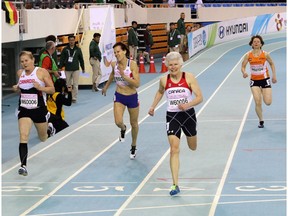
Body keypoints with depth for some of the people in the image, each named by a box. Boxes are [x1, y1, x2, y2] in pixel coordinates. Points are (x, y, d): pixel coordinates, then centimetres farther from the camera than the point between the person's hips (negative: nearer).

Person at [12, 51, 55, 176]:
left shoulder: (41, 72, -10)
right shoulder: (20, 73, 4)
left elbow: (52, 90, -8)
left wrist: (40, 87, -25)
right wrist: (17, 88, -2)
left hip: (39, 109, -2)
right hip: (24, 109, 2)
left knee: (43, 138, 17)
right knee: (23, 137, -16)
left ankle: (49, 128, 54)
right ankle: (23, 166, -20)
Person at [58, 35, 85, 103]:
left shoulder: (78, 49, 4)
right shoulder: (65, 50, 2)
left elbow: (81, 59, 10)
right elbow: (62, 59, 2)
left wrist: (83, 68, 12)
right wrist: (60, 68, -3)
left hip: (76, 70, 0)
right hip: (67, 70, 1)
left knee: (75, 85, -4)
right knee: (68, 84, 7)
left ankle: (74, 98, 1)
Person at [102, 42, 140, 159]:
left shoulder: (132, 64, -20)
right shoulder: (114, 65, -7)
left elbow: (137, 84, -25)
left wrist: (124, 75, -35)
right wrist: (106, 86, 30)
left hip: (132, 97, -2)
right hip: (119, 97, 2)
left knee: (134, 124, 14)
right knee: (118, 122, -17)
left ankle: (133, 146, 39)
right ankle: (123, 129, 23)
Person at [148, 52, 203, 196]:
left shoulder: (189, 78, -10)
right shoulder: (164, 80, -4)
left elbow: (199, 97, -13)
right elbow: (160, 92, 20)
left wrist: (188, 105, -29)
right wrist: (153, 106, 14)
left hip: (188, 115, 0)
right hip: (172, 116, 0)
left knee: (193, 147, 21)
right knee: (174, 149, -14)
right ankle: (175, 185, -15)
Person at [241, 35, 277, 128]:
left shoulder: (265, 54, -8)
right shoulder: (248, 55, -7)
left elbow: (272, 64, 8)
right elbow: (243, 67, 0)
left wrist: (274, 75, 3)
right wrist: (244, 73, -21)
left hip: (265, 79, 0)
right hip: (254, 80, 0)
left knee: (268, 102, -7)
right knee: (258, 103, -8)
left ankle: (264, 93, 30)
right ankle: (261, 121, 10)